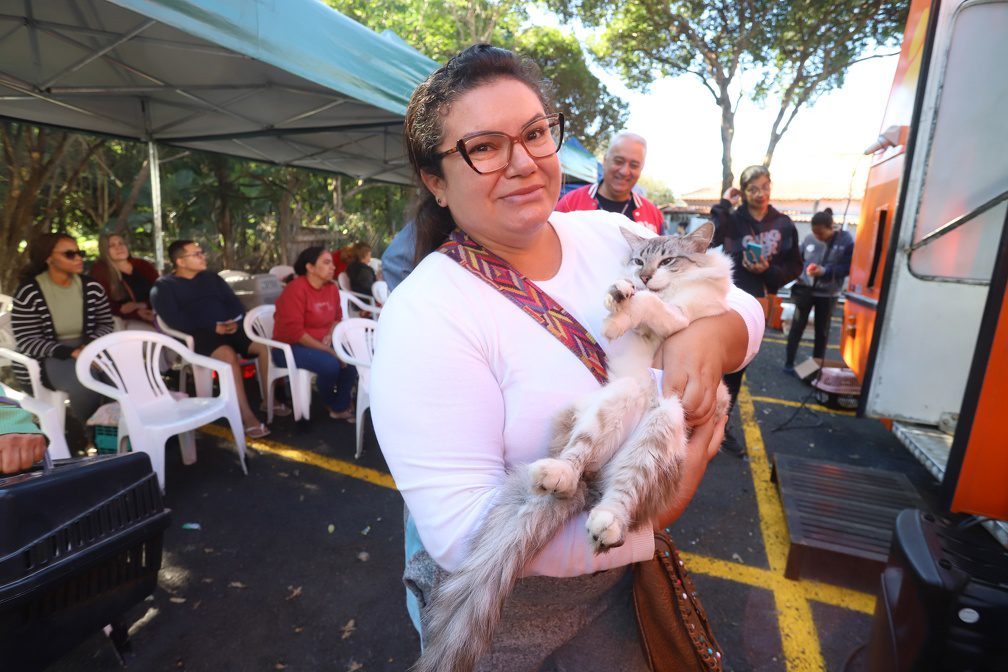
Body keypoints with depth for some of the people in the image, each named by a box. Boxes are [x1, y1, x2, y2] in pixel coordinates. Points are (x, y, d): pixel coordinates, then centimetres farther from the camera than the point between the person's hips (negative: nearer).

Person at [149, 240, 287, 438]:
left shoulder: (211, 277, 23)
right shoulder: (164, 287, 8)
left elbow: (234, 302, 15)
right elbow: (174, 319, -7)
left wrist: (234, 321, -9)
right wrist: (213, 328, -18)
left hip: (229, 328, 5)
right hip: (198, 335, -5)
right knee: (228, 354, -37)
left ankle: (268, 400, -5)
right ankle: (247, 416, -34)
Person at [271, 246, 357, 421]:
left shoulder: (332, 288, 1)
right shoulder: (295, 289, -19)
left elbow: (337, 317, 15)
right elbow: (294, 332, -23)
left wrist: (330, 335, -7)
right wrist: (328, 350, -24)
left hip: (321, 344, 7)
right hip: (289, 347, -7)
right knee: (330, 364, -29)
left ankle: (340, 407, 2)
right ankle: (330, 404, 3)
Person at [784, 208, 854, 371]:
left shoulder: (845, 241, -10)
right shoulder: (809, 239, -6)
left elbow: (849, 267, -10)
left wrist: (826, 271, -22)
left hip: (827, 294, 0)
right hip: (805, 289, 0)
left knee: (822, 331, 11)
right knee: (797, 326, 2)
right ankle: (789, 363, 13)